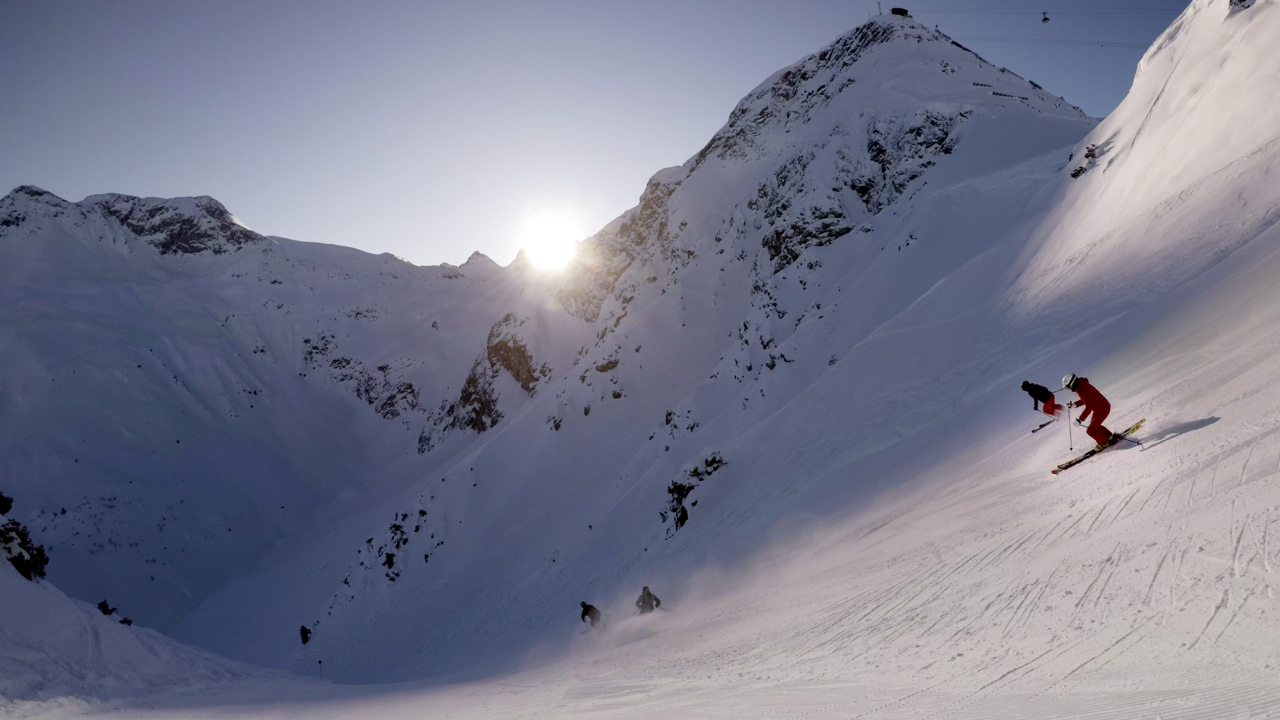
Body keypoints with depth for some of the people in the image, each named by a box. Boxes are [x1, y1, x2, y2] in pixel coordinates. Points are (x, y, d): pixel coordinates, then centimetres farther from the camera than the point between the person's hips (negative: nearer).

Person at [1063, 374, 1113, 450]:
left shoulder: (1082, 391, -30)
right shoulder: (1082, 386, 2)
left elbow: (1089, 407, -32)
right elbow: (1086, 400, 17)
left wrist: (1080, 419, -30)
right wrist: (1073, 405, 6)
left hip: (1102, 409, -10)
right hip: (1099, 408, 10)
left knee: (1091, 430, -6)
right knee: (1094, 424, 27)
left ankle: (1103, 442, 15)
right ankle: (1109, 436, 41)